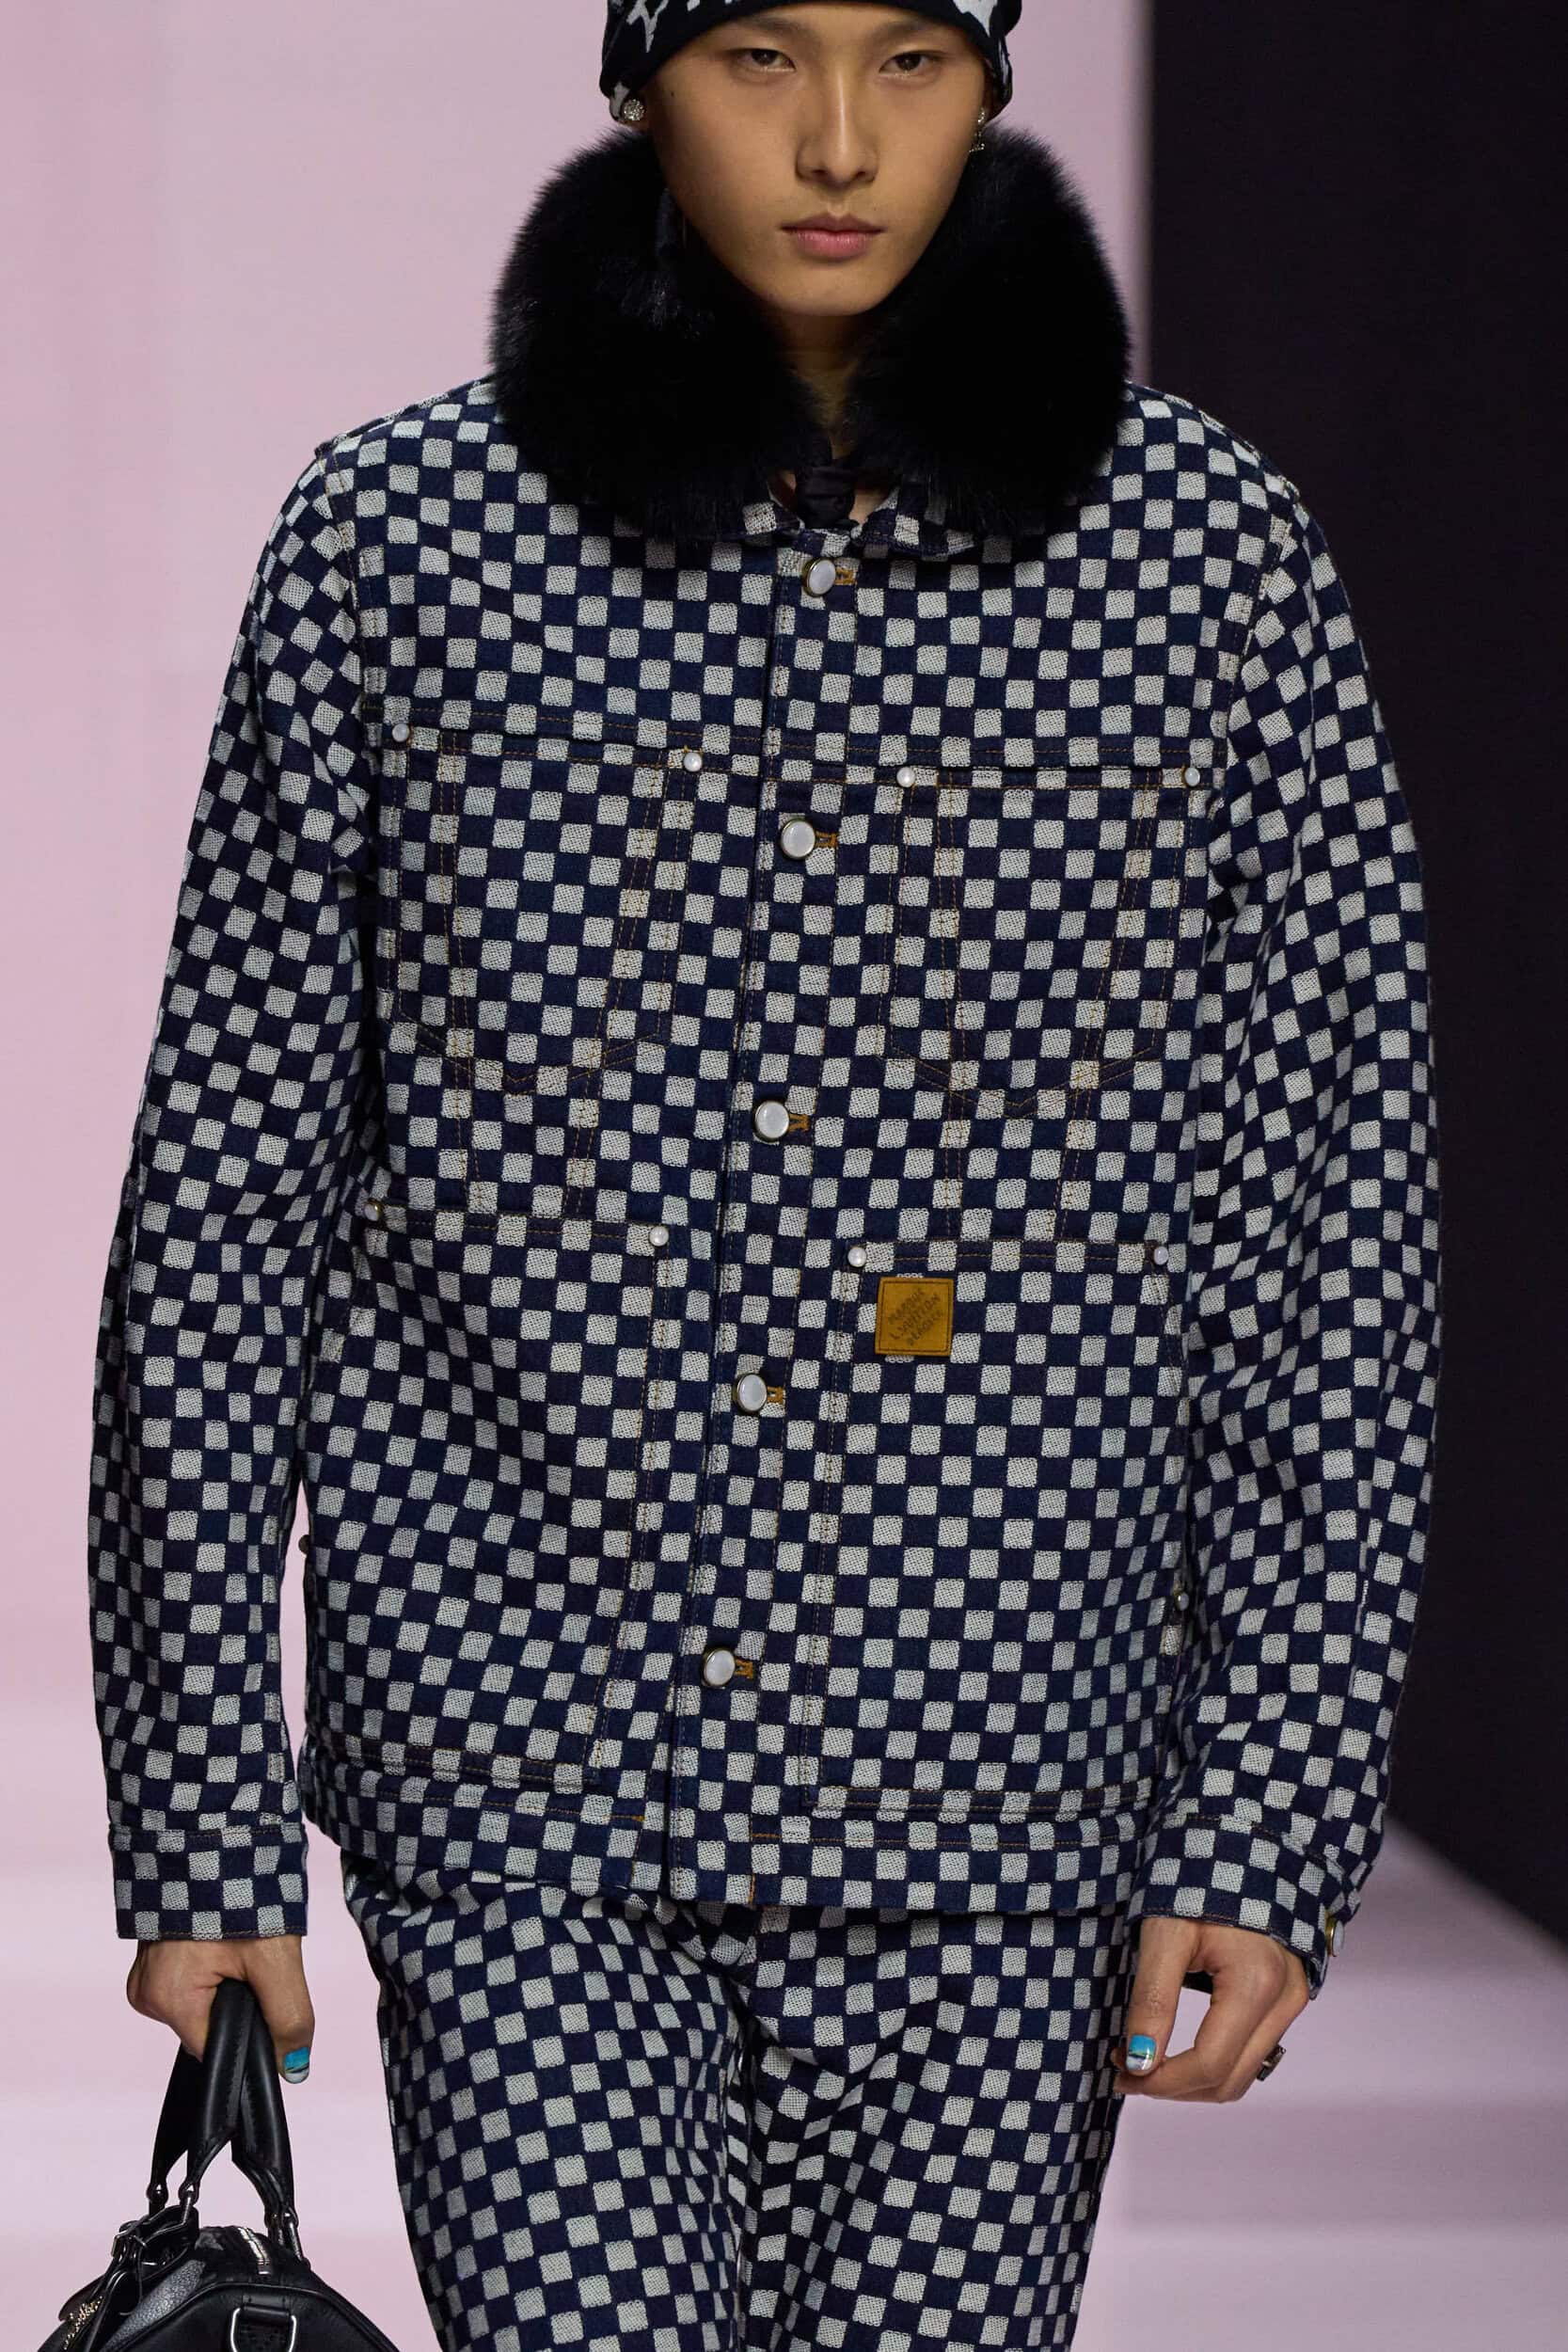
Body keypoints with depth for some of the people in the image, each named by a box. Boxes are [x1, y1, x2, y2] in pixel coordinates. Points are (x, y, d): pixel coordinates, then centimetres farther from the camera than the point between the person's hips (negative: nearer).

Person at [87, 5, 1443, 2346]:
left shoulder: (1206, 554, 2)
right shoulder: (400, 544, 1)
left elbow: (1340, 1229, 3)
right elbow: (228, 1190, 4)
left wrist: (1275, 1828, -2)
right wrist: (201, 1823, 1)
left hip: (986, 1779, 1)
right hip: (518, 1741, 0)